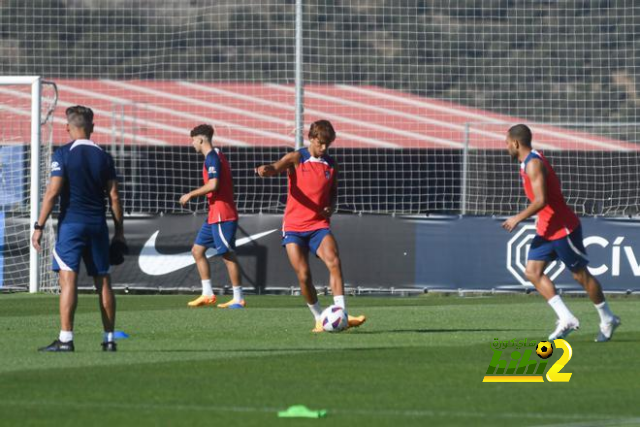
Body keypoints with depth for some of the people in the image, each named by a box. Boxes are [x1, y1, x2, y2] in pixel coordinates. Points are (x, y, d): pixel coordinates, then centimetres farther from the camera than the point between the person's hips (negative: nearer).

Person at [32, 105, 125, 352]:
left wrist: (39, 226, -9)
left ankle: (65, 339, -16)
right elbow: (114, 196, 6)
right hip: (98, 225, 4)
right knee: (103, 282, 10)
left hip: (71, 223, -4)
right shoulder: (104, 157, 7)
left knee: (68, 279, -8)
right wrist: (119, 231, 12)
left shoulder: (63, 155, -5)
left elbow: (52, 192, -11)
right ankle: (109, 339, 12)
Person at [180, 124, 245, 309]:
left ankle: (238, 299, -3)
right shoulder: (216, 156, 17)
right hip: (214, 216, 11)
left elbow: (213, 184, -26)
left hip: (222, 215, -11)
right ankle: (207, 294, 10)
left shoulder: (212, 157, -14)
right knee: (197, 250, 11)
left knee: (228, 255, -6)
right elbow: (228, 184, 21)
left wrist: (191, 194, -15)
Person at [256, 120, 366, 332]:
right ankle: (319, 319, 9)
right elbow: (275, 168, -20)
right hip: (294, 226, -2)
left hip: (319, 225, 2)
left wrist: (331, 208, -1)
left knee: (334, 262, -22)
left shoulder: (331, 165, 9)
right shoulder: (296, 159, -2)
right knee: (303, 275, -10)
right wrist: (265, 170, -45)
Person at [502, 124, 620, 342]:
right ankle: (566, 319, -5)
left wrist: (518, 218, -20)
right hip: (546, 229, 10)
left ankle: (607, 319, 17)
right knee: (533, 272, -2)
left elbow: (541, 200, -30)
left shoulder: (533, 164, -21)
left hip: (563, 228, -10)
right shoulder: (528, 162, 10)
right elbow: (555, 183, 22)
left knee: (581, 275, 2)